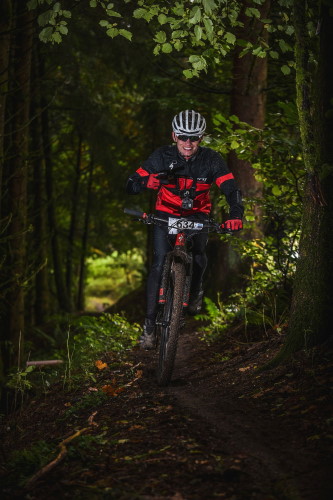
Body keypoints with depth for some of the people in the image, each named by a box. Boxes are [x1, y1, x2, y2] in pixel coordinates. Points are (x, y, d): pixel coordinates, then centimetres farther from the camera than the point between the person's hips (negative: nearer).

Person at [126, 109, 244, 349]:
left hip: (197, 214, 1)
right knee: (160, 264, -15)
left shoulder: (211, 159, -18)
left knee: (198, 255, -20)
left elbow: (231, 188, -25)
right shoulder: (162, 156, -19)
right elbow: (131, 185, -21)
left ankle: (195, 291, 15)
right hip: (166, 213, -1)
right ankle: (150, 323, -9)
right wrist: (148, 181, -46)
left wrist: (236, 214, -46)